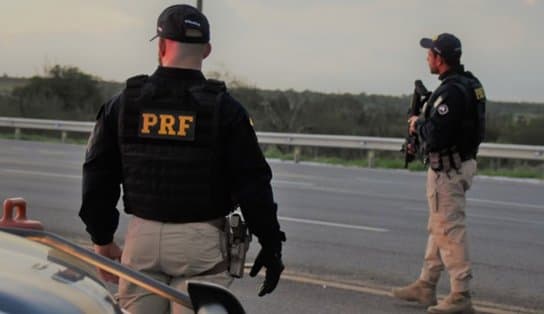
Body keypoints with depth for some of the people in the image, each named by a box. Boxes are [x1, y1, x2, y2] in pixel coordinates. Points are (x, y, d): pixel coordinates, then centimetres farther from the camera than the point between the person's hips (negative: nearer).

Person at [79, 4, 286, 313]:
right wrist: (271, 244, 2)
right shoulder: (224, 108, -5)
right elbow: (252, 184, -6)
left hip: (142, 236, 3)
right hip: (201, 241, -2)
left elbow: (99, 179, 7)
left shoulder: (123, 104, 3)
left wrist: (103, 240, 17)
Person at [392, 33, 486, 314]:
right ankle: (425, 286, 28)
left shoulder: (452, 91, -23)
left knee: (449, 230, -5)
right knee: (438, 228, 18)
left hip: (448, 169, -11)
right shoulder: (470, 83, 9)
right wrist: (422, 124, 9)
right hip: (461, 162, 11)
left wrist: (418, 124, -8)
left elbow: (435, 136, -27)